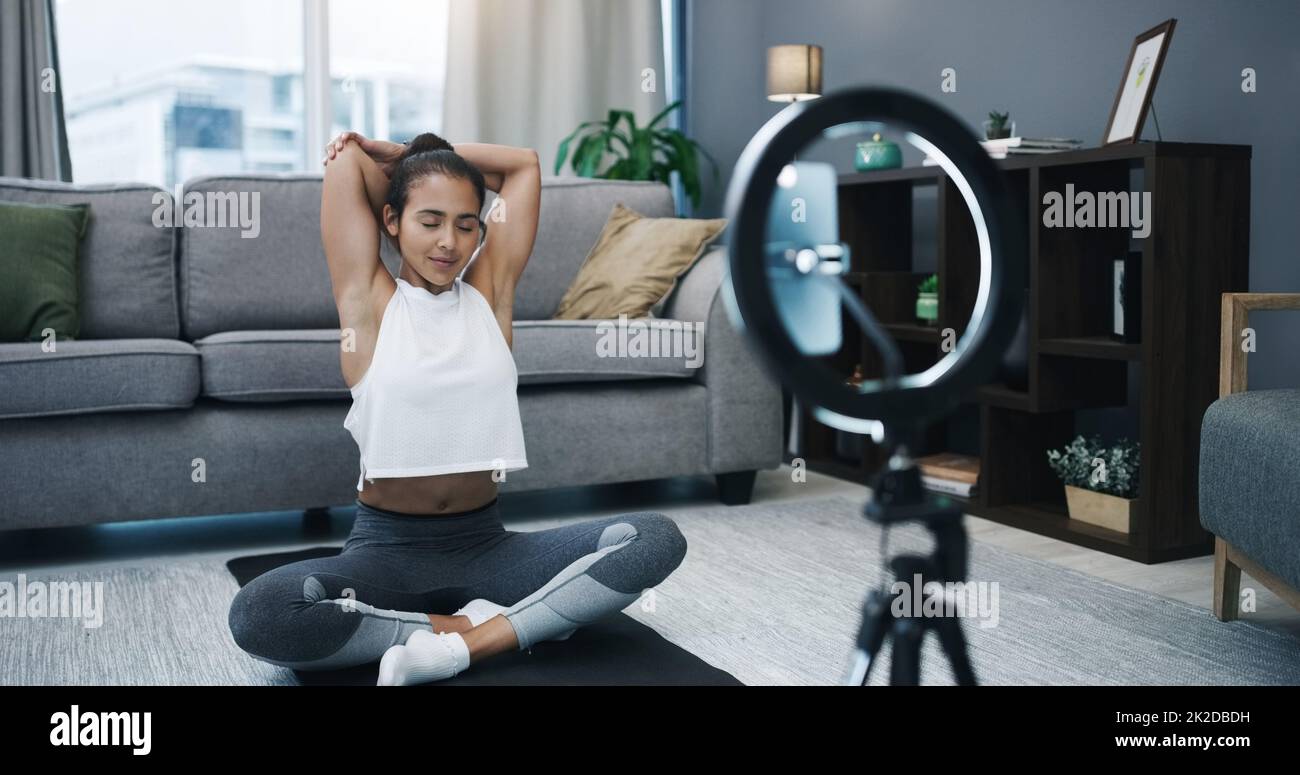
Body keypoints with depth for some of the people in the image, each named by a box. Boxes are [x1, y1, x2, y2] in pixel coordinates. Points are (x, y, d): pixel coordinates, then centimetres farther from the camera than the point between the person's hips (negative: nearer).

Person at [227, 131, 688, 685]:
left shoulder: (489, 293, 7)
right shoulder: (369, 301, 0)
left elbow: (525, 164, 12)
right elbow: (346, 160, 0)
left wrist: (403, 156, 14)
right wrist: (407, 169, 18)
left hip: (485, 542, 3)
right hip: (386, 548, -2)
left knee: (658, 539, -20)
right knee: (256, 615, -33)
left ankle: (466, 643, -25)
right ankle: (477, 624, -19)